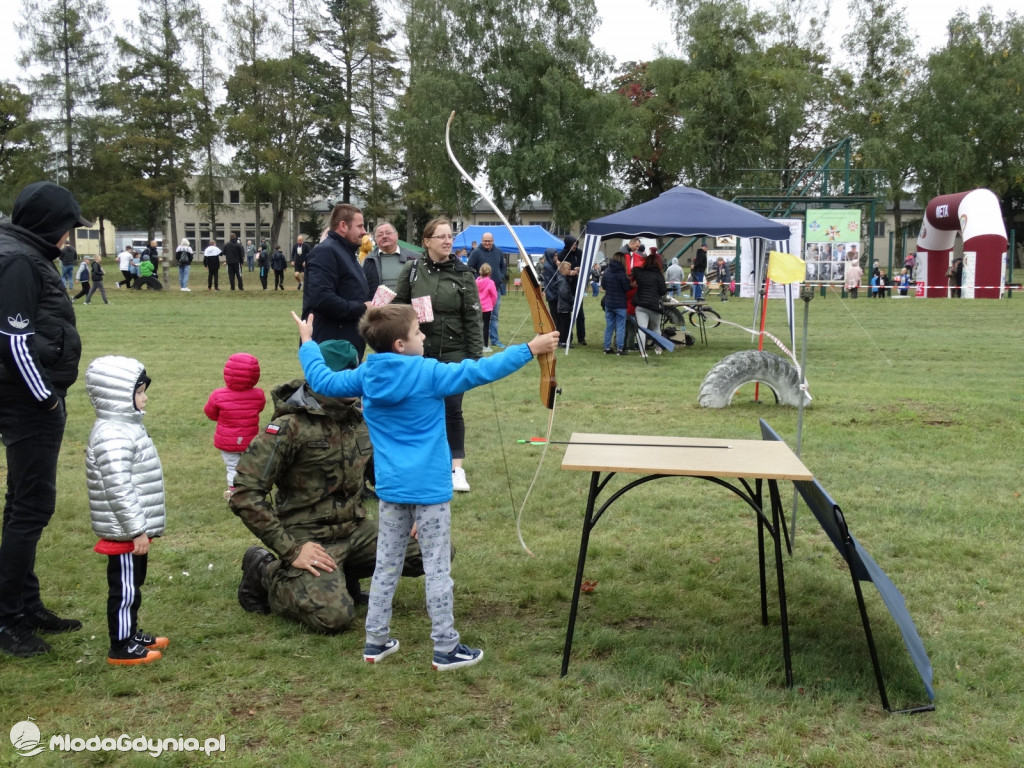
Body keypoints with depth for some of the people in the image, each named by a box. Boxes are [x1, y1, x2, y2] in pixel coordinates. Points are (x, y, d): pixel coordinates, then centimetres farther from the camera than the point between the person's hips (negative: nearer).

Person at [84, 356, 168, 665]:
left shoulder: (125, 427, 10)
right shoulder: (113, 437, -24)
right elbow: (119, 489, -27)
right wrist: (137, 530, -23)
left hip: (132, 528, 10)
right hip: (125, 532, -10)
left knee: (133, 585, 21)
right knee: (124, 588, 1)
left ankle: (131, 633, 34)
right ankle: (121, 648, 12)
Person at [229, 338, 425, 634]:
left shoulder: (360, 416, 3)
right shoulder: (290, 427, -17)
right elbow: (244, 495, -19)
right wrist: (290, 550, -20)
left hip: (355, 528, 6)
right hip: (309, 538, -6)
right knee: (334, 616, -27)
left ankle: (344, 572, 12)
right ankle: (265, 571, 3)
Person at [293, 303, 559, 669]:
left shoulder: (366, 376, 1)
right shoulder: (429, 374, -14)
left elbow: (322, 380, 13)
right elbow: (479, 371, -16)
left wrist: (307, 344, 29)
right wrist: (529, 349, -12)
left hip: (391, 488, 5)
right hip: (429, 488, -5)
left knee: (386, 566, 15)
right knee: (437, 568, 3)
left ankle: (376, 641, 24)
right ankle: (446, 648, 10)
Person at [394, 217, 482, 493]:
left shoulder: (463, 274, -2)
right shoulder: (413, 270, 0)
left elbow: (473, 318, -3)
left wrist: (475, 355, -6)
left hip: (453, 352, -1)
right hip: (418, 351, 1)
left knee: (452, 409, -1)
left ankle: (456, 467, 8)